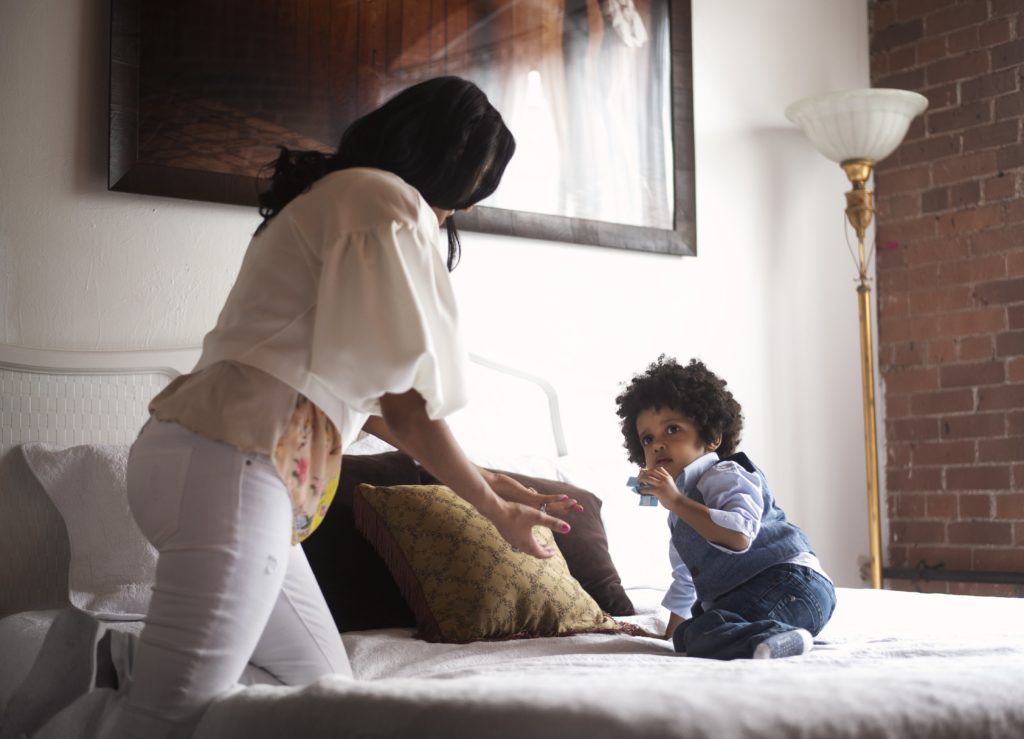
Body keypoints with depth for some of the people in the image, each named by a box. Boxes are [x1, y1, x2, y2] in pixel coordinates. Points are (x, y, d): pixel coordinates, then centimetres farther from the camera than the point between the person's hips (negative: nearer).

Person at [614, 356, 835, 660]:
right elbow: (685, 578, 43)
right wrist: (671, 631, 48)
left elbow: (739, 535, -26)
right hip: (745, 597, 12)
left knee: (703, 634, -29)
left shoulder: (725, 476, -6)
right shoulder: (683, 511, 27)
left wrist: (676, 501, -24)